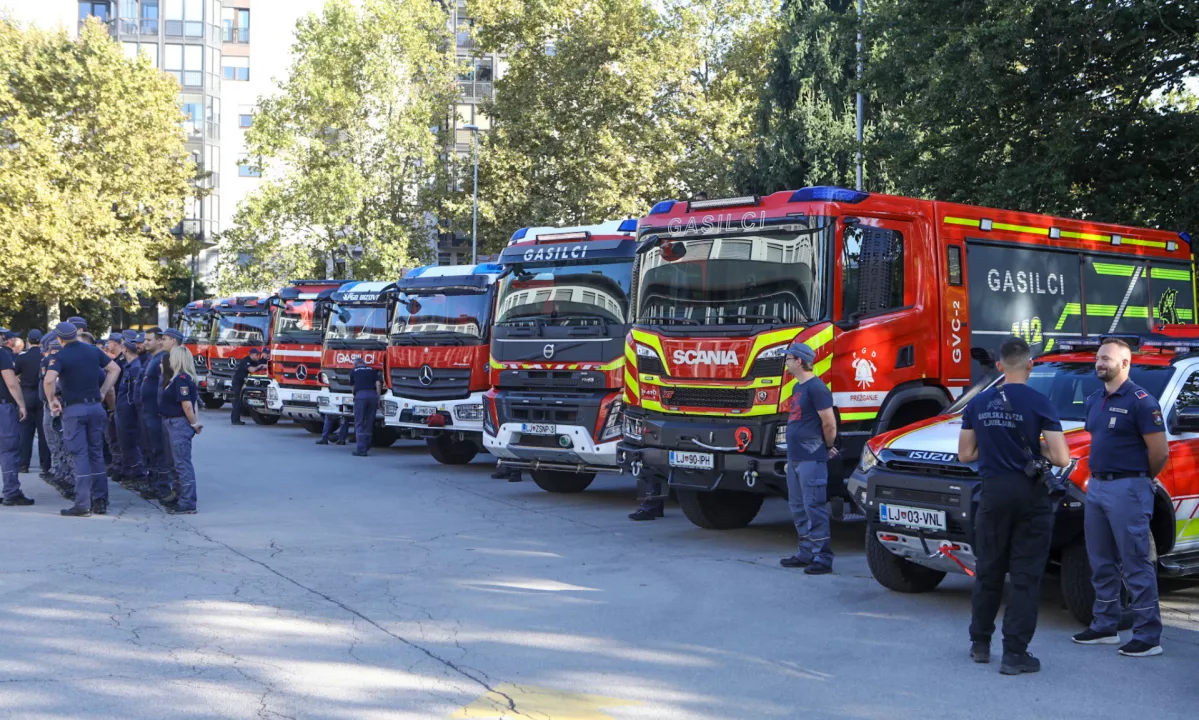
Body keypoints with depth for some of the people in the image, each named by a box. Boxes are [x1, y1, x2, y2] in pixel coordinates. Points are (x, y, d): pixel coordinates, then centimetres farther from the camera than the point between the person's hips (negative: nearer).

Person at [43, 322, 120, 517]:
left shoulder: (60, 356, -8)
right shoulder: (93, 351, 7)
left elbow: (48, 380, -23)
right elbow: (115, 369, 12)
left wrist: (52, 400, -8)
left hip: (73, 409, -4)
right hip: (95, 407, 4)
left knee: (80, 455, -3)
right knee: (97, 453, 12)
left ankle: (82, 504, -4)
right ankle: (100, 501, 14)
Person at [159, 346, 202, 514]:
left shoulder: (182, 379, -17)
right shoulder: (177, 377, 13)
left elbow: (187, 405, -22)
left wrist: (194, 423, -14)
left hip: (179, 424, -10)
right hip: (173, 424, 10)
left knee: (182, 463, -8)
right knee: (179, 462, 17)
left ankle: (188, 504, -7)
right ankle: (181, 497, 27)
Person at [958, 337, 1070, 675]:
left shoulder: (978, 404, 1)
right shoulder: (1039, 403, -11)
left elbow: (965, 454, 7)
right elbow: (1061, 458, -14)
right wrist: (1036, 448, 4)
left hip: (994, 494, 3)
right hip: (1031, 495, -3)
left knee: (988, 572, 16)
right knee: (1025, 577, 3)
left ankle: (980, 643, 26)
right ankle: (1014, 654, 2)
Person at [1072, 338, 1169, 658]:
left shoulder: (1140, 401, -12)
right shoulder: (1094, 400, 12)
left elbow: (1160, 453, -12)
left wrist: (1141, 479, 1)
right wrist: (1098, 475, 12)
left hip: (1127, 489, -8)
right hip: (1096, 486, 8)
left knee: (1136, 565, -4)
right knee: (1101, 564, 15)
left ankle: (1148, 636, 2)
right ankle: (1104, 627, 26)